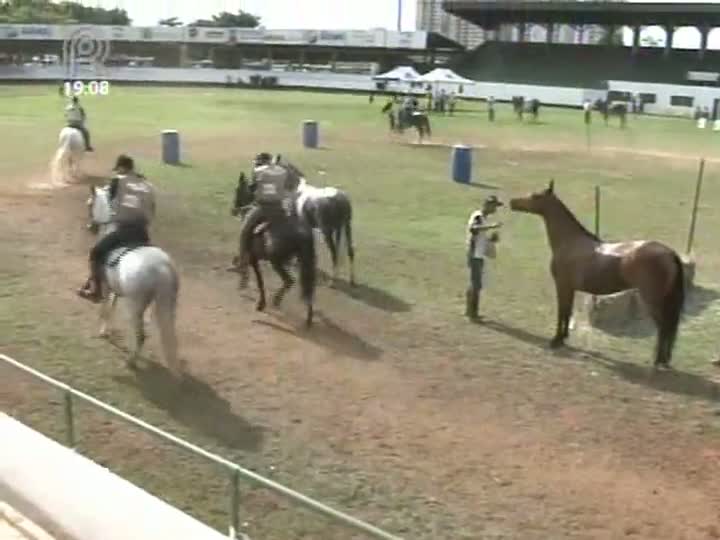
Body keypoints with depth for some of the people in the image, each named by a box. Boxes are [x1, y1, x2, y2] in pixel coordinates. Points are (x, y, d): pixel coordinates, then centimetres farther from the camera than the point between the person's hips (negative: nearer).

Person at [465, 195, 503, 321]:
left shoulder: (483, 218, 13)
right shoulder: (477, 217, -16)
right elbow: (472, 228, -38)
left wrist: (491, 239, 7)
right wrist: (491, 226, -46)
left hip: (479, 255, 10)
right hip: (475, 255, -10)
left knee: (474, 284, 18)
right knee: (477, 285, -8)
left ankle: (469, 311, 29)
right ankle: (473, 314, -3)